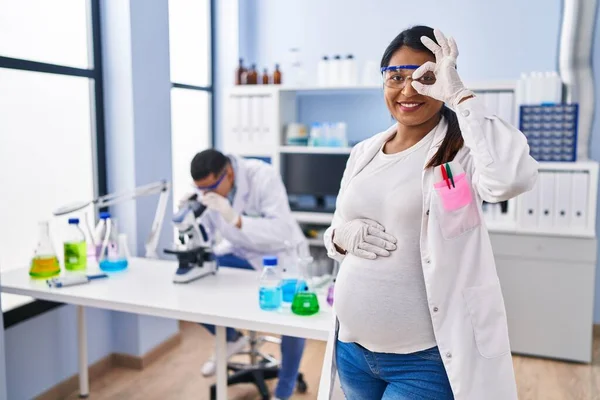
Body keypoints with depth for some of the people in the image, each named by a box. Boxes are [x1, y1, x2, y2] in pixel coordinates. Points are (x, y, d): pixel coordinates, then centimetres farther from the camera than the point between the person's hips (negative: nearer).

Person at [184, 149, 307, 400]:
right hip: (240, 252, 5)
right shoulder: (205, 187, -13)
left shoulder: (263, 177, -29)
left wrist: (235, 218, -49)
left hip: (281, 254, -5)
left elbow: (282, 232, -39)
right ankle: (231, 339, 17)